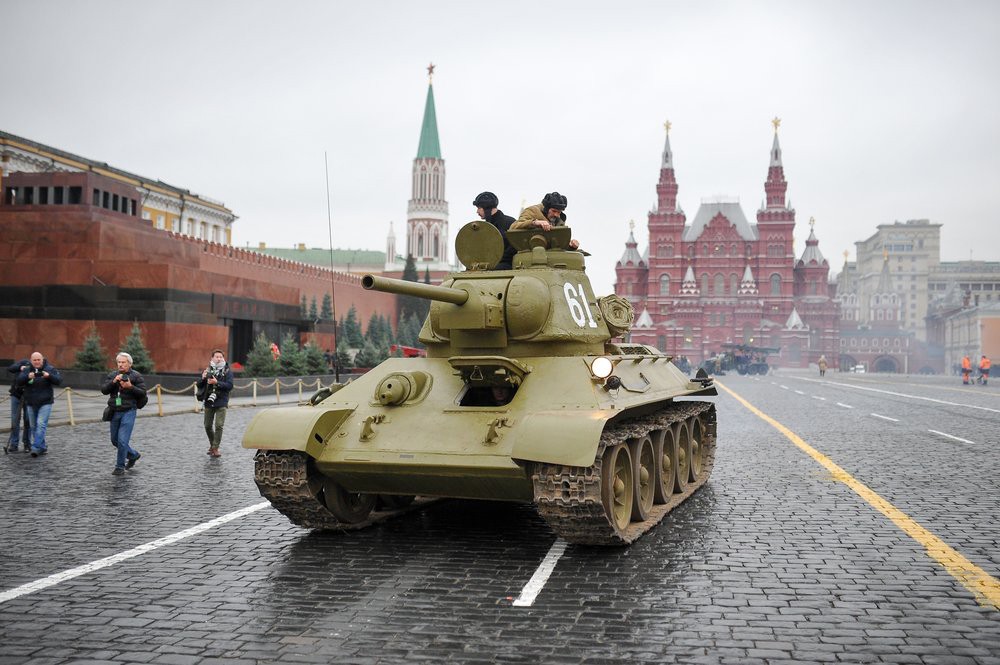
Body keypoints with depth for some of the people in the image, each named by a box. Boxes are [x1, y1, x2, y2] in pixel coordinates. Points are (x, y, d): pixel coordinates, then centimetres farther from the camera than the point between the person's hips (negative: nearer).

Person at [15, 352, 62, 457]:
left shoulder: (50, 369, -3)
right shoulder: (26, 370, 1)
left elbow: (59, 380, -10)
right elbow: (19, 381, -12)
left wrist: (49, 376, -29)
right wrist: (28, 377, -32)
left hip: (45, 402, -4)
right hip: (31, 403, 4)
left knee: (41, 424, -16)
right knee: (34, 426, 10)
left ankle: (36, 447, -18)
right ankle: (42, 447, 21)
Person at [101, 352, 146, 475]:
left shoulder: (136, 376, -3)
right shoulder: (112, 375, 9)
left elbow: (143, 392, -7)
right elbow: (104, 390, -1)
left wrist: (130, 387, -21)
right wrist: (113, 382, -17)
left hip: (128, 412, -6)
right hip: (114, 412, 6)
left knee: (122, 440, -10)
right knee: (114, 440, 14)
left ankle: (120, 466, 4)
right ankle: (133, 455, 36)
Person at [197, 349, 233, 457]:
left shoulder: (227, 371, 0)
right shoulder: (207, 370, 8)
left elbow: (230, 386, -12)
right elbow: (199, 386, 8)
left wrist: (217, 382, -23)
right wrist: (203, 378, -12)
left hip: (221, 403, -3)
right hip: (208, 402, 3)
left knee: (219, 426, -10)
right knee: (208, 426, 10)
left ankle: (215, 448, -3)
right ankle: (212, 445, 31)